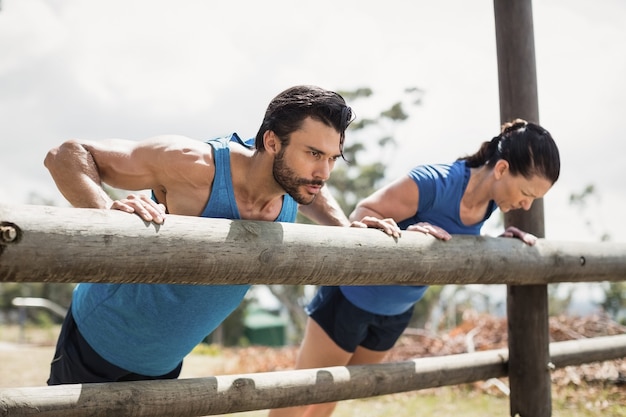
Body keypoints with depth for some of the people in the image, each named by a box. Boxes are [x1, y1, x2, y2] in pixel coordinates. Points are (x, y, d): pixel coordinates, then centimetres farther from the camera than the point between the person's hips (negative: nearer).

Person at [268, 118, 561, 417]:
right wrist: (406, 233, -46)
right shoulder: (436, 182, -32)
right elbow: (361, 217, -27)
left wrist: (501, 242, -12)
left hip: (398, 312, 7)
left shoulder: (490, 201, -10)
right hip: (353, 297, -7)